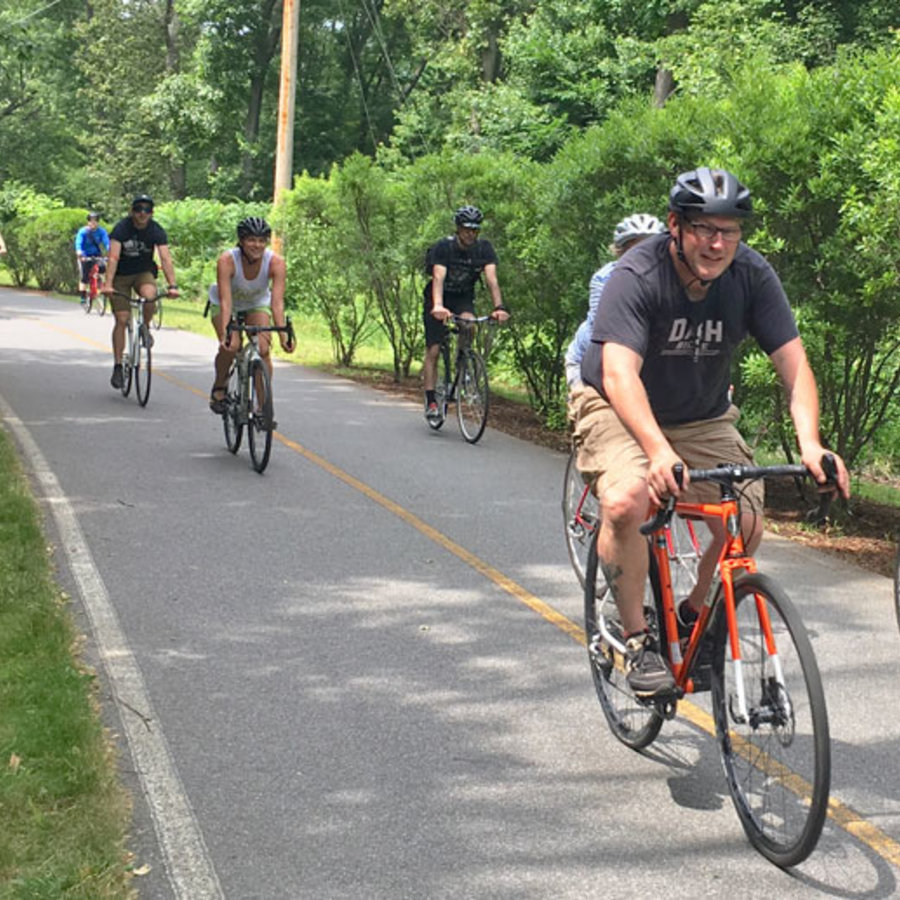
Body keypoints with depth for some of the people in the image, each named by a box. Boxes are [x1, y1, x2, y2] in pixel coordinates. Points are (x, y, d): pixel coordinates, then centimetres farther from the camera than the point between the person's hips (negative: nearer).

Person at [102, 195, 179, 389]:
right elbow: (113, 258, -28)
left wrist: (172, 285, -37)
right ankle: (118, 366, 2)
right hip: (121, 275, -1)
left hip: (144, 273, 1)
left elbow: (166, 259, -23)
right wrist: (108, 284, -41)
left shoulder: (156, 231, -14)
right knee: (121, 320, -8)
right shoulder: (122, 228, -19)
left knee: (149, 296, -33)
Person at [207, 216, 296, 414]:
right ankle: (219, 387, 6)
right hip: (226, 304, -1)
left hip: (257, 303, 1)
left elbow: (277, 302, -38)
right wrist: (225, 333, -54)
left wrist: (283, 334, -50)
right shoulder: (226, 261, -34)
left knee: (263, 349, -19)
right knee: (231, 346, -24)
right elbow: (225, 301, -41)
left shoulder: (276, 262, -31)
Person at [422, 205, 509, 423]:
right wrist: (438, 306, -53)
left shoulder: (484, 249, -14)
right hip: (439, 299, -2)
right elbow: (438, 277, -35)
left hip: (463, 298, 2)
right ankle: (431, 401, 0)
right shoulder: (443, 248, -22)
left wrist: (499, 307, -41)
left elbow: (491, 279, -24)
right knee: (433, 350, -8)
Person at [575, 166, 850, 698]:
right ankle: (637, 640, -13)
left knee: (748, 525, -13)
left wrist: (810, 443, -37)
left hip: (702, 418, 4)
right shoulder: (637, 276, -27)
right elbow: (620, 374, -39)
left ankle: (694, 618, 15)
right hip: (622, 411, -4)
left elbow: (794, 363, -20)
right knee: (627, 503, -32)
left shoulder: (752, 275, -16)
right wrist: (658, 450, -55)